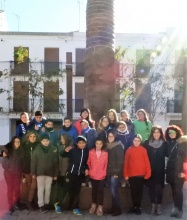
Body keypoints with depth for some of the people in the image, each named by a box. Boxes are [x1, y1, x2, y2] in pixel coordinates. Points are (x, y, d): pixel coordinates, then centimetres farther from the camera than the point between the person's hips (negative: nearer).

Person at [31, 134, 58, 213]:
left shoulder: (53, 149, -3)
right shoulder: (37, 149, -5)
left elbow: (55, 162, 0)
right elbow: (33, 162, -2)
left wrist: (55, 174, -1)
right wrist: (33, 173, -4)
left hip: (50, 173, 1)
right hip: (40, 172, -1)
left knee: (48, 189, 9)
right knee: (40, 189, 1)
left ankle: (46, 203, 22)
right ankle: (41, 205, 6)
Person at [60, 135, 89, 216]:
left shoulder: (86, 151, 2)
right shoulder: (73, 150, -9)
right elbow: (63, 155, -11)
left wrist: (86, 169, 2)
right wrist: (66, 151, -30)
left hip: (80, 174, 3)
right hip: (71, 173, -3)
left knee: (77, 191, 8)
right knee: (71, 190, 3)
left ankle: (75, 208, 14)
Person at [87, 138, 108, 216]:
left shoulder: (105, 153, -4)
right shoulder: (91, 152, -2)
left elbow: (106, 164, -1)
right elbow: (88, 162, 6)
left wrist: (104, 172, -4)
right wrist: (90, 170, 4)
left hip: (101, 175, -1)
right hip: (93, 175, 2)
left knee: (100, 190, 0)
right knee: (94, 190, 14)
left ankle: (100, 207, 8)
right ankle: (94, 205, 29)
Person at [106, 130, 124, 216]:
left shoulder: (118, 146, -8)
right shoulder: (107, 146, 12)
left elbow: (120, 160, -12)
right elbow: (106, 159, 13)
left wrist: (117, 172, -16)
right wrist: (106, 171, 7)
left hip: (115, 172, -6)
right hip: (109, 172, 6)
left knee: (114, 191, -5)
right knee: (112, 191, 10)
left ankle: (118, 209, 5)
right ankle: (113, 208, 18)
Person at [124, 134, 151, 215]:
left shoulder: (143, 150, -1)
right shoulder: (129, 150, 3)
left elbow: (147, 162, -3)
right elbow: (126, 163, 4)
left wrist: (148, 173, -9)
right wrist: (126, 174, 0)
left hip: (141, 174, -1)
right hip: (131, 175, 2)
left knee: (139, 191, 8)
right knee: (133, 191, 10)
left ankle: (139, 207, 17)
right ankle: (134, 206, 23)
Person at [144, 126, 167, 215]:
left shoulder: (164, 144, 1)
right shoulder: (147, 143, 0)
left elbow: (166, 154, 0)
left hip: (160, 170, 0)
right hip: (150, 169, 1)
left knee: (159, 187, 1)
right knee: (151, 187, 7)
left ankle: (159, 206, 13)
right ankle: (153, 205, 19)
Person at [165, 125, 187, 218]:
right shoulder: (168, 143, 10)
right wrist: (167, 169, 9)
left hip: (179, 171, -5)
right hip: (170, 171, 5)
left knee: (178, 191, -2)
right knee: (173, 190, 11)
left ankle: (179, 210, 8)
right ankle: (176, 208, 21)